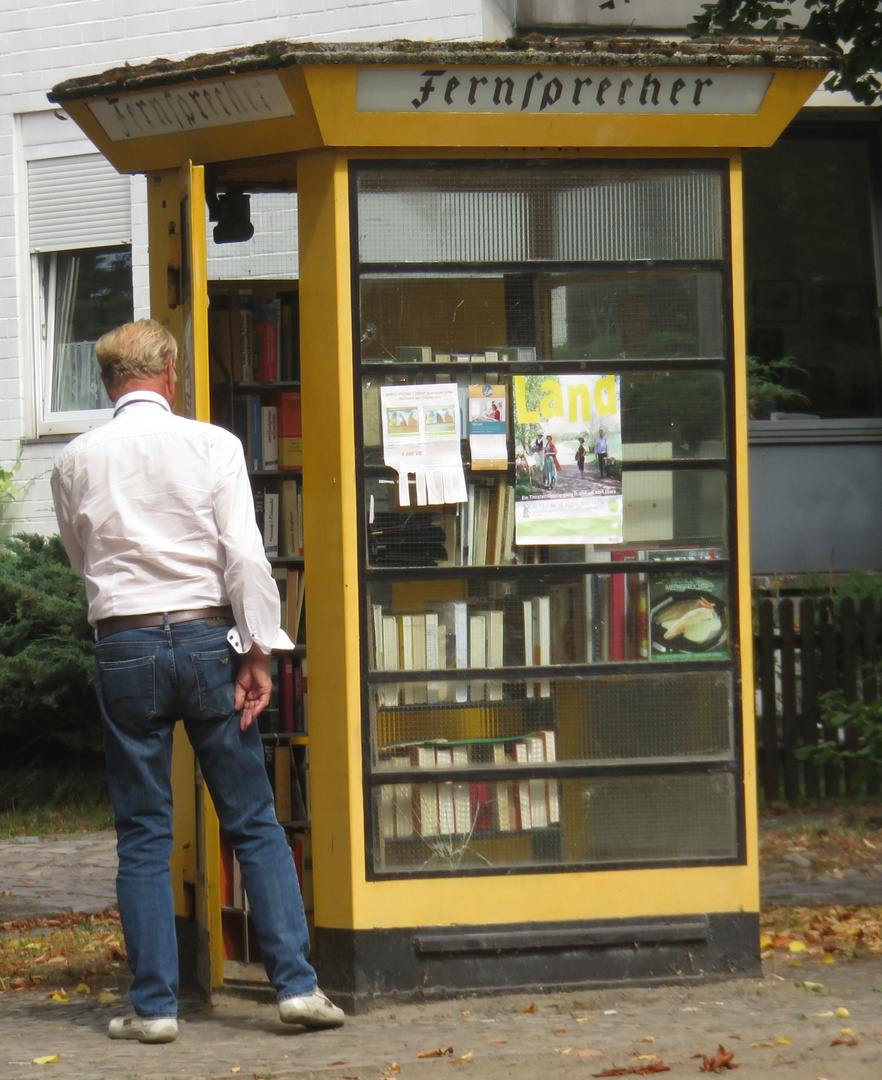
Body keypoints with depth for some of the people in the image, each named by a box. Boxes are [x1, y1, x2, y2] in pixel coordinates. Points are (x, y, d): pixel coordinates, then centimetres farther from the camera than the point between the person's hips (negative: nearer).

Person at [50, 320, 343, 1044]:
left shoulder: (76, 463, 4)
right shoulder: (212, 445, -3)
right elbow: (245, 555, -9)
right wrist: (257, 651, -5)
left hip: (124, 648, 1)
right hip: (207, 638, -1)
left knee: (143, 835, 6)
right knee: (255, 823, 5)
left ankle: (155, 1004, 4)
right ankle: (297, 984, 0)